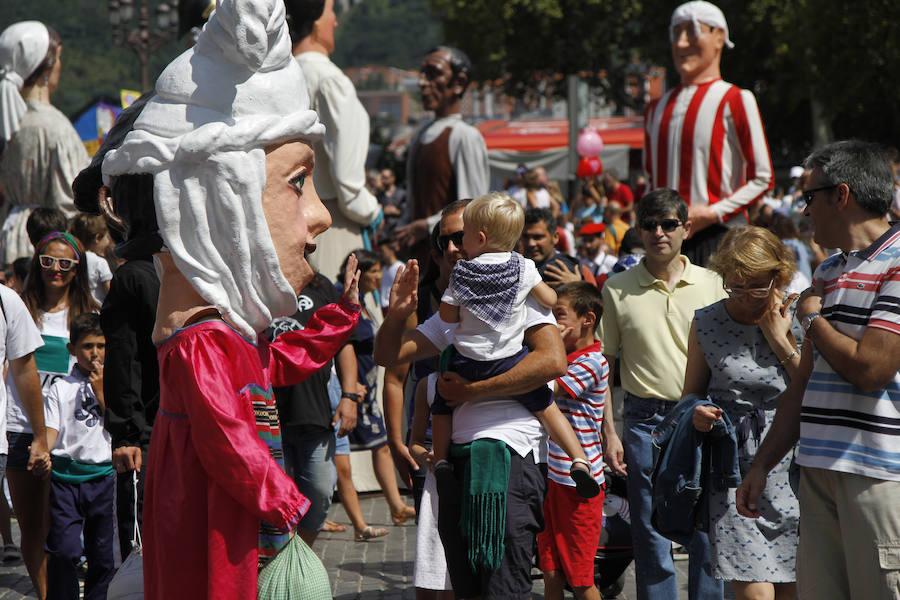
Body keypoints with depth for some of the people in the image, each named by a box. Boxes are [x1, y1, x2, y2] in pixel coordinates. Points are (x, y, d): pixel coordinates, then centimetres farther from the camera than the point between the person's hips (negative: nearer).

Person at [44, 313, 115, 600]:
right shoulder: (60, 389, 4)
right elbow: (50, 431, -3)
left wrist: (101, 393, -5)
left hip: (103, 475, 2)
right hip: (65, 476, -1)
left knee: (102, 551, 6)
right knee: (64, 550, -10)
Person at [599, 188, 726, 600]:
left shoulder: (711, 284, 5)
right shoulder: (618, 289, 3)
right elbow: (603, 364, 6)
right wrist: (608, 432, 0)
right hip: (645, 421, -1)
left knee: (708, 535, 3)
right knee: (651, 539, 3)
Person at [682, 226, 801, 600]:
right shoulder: (706, 324, 4)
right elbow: (690, 393, 17)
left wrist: (781, 342, -8)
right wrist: (697, 413, -6)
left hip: (793, 469, 1)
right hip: (734, 474, -1)